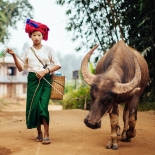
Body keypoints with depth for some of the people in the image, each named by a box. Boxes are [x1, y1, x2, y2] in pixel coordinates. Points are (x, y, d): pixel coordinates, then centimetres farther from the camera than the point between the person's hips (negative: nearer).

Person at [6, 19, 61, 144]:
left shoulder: (48, 49, 5)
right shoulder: (28, 51, 10)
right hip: (33, 79, 2)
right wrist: (14, 55, -2)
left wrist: (45, 71, -12)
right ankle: (39, 133, 16)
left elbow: (58, 65, 2)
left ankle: (46, 135, -9)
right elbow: (21, 68, 9)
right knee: (33, 106, 0)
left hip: (46, 80, -2)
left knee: (43, 105, -15)